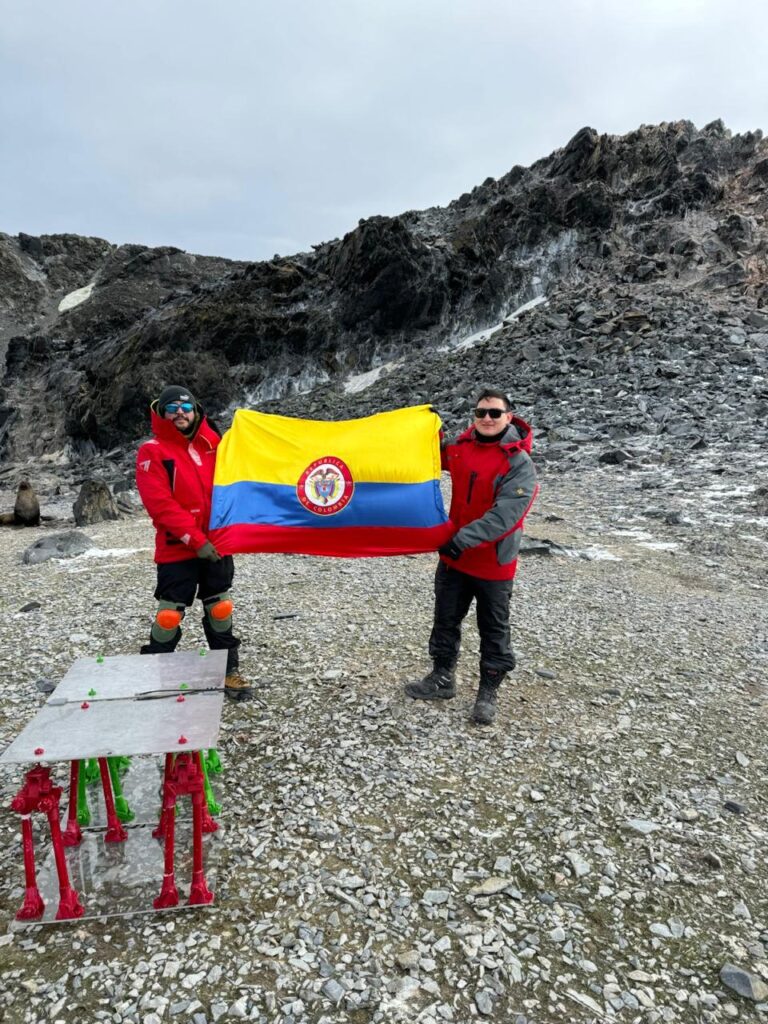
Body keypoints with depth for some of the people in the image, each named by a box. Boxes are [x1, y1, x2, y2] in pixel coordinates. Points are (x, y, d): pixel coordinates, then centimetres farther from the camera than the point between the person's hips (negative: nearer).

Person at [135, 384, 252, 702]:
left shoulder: (212, 446, 11)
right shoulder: (152, 452, -5)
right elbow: (160, 504, -14)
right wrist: (195, 539, -18)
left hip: (217, 546, 5)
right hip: (177, 550, -4)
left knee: (220, 610, 12)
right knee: (169, 614, 0)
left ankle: (229, 671, 23)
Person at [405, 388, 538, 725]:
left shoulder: (519, 463, -17)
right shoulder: (458, 448, 0)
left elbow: (505, 513, -28)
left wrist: (465, 538, -35)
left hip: (494, 562, -5)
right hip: (453, 556, 5)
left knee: (494, 630, 10)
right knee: (445, 620, 17)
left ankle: (488, 692, 27)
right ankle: (442, 678, 35)